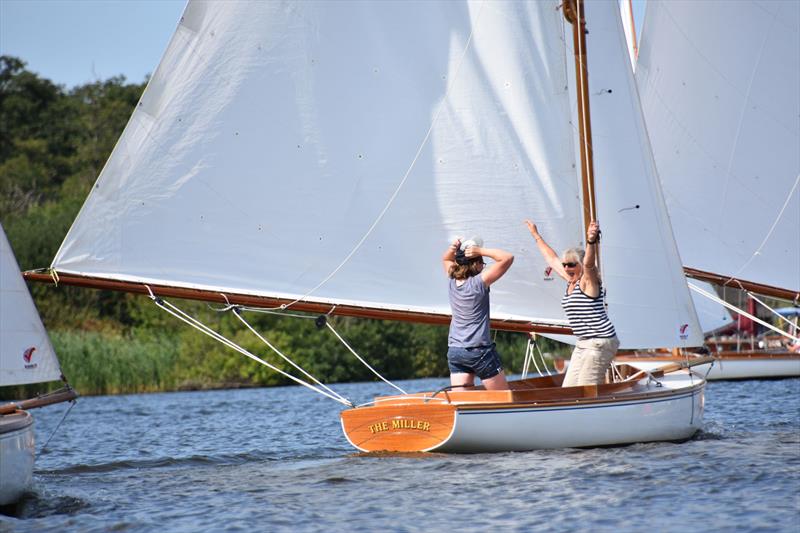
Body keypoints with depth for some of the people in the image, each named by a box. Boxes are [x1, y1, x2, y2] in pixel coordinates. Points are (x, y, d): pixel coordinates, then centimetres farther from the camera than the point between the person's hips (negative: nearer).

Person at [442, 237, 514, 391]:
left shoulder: (453, 281, 4)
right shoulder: (479, 282, -13)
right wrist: (480, 251, -12)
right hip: (479, 350, -6)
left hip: (454, 351, 6)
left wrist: (453, 248, 5)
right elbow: (508, 257, -14)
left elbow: (446, 259, 26)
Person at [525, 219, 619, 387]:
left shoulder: (588, 282, -11)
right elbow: (552, 258, 25)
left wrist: (591, 242, -53)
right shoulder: (571, 281, 13)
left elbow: (589, 263, -33)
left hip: (600, 343, -10)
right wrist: (536, 235, 34)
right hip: (583, 344, 10)